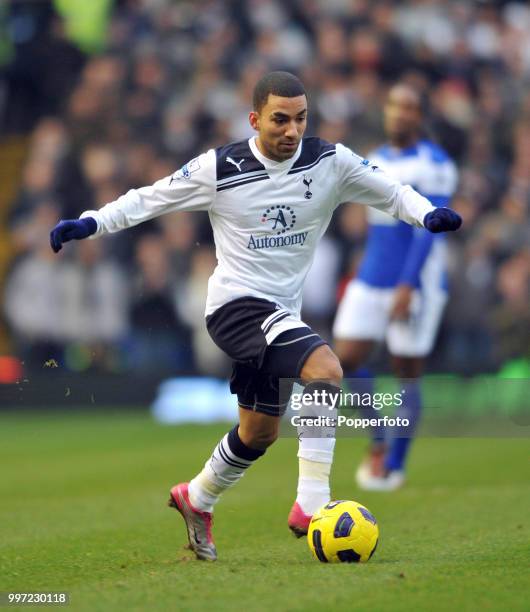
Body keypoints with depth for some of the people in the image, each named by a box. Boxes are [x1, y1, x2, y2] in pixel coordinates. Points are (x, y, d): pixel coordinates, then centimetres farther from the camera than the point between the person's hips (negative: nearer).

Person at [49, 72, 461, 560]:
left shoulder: (330, 163, -2)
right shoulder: (219, 169, -9)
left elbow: (390, 192, 5)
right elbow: (148, 199, -1)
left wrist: (426, 213, -15)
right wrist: (91, 223, -12)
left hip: (281, 314, 6)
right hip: (235, 304, -6)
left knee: (260, 433, 17)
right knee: (326, 369, -29)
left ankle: (196, 501, 43)